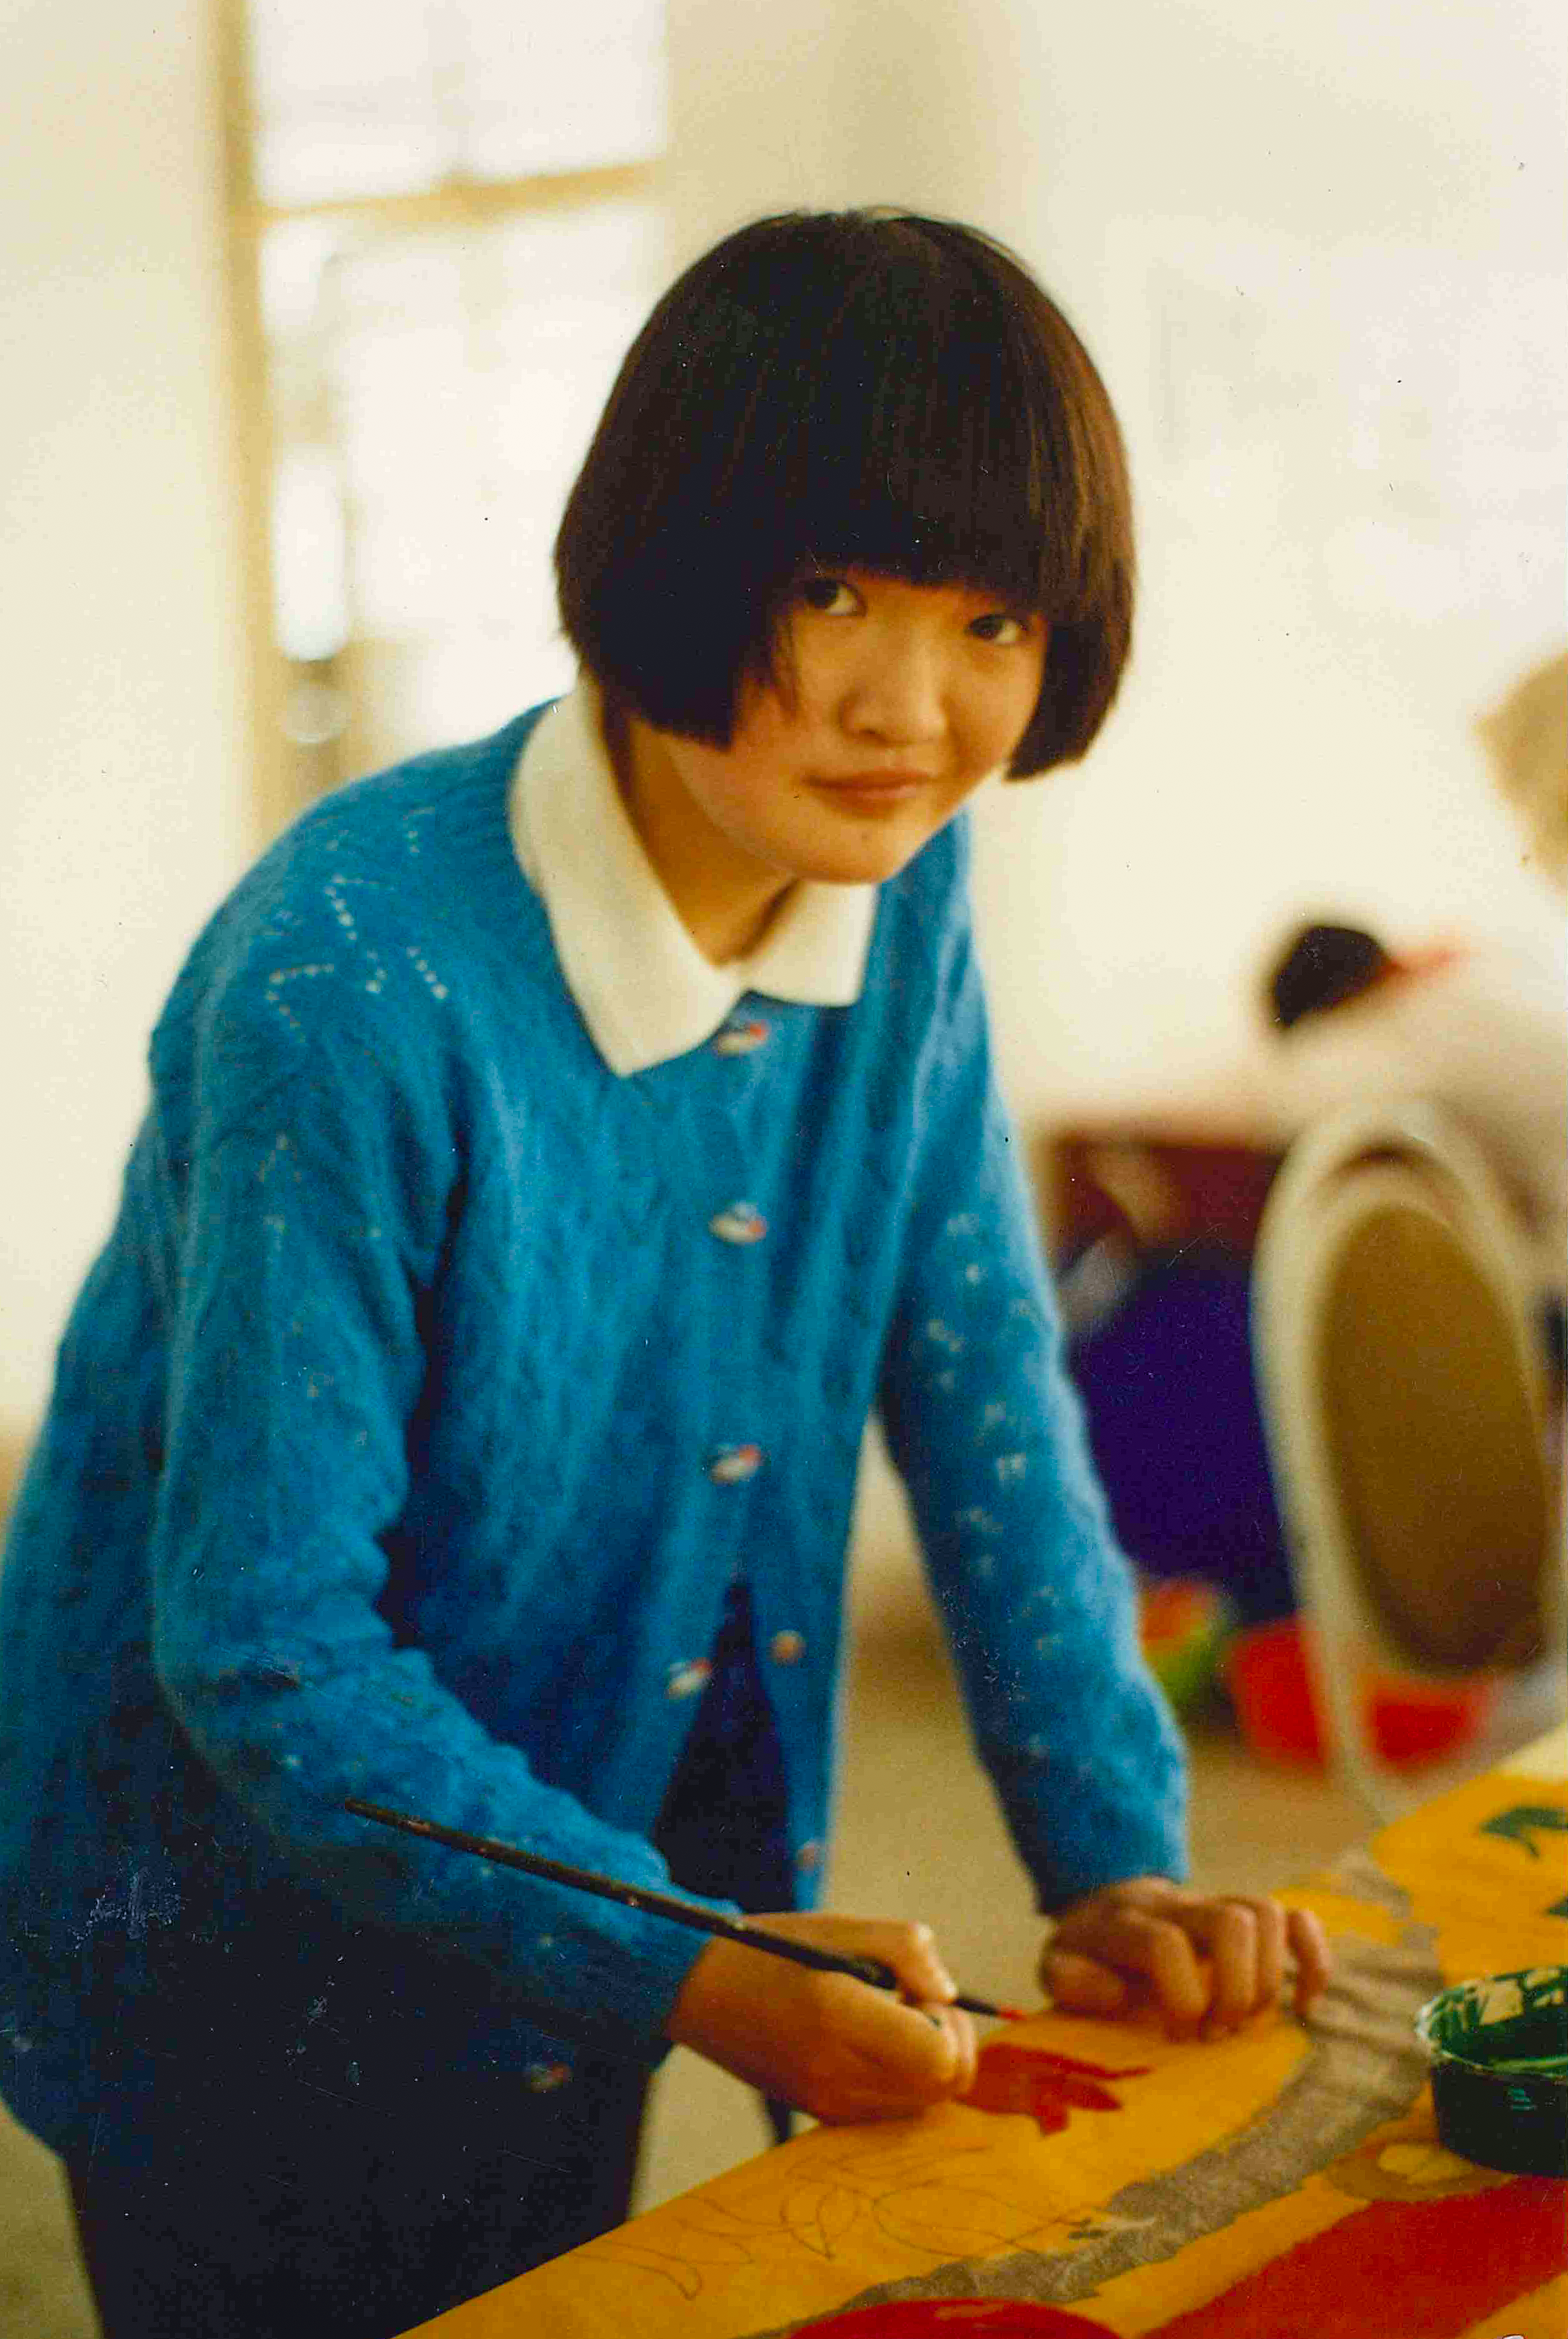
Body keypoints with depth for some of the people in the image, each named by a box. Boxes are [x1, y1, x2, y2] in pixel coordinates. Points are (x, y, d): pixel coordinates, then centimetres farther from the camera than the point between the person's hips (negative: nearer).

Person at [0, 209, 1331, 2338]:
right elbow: (266, 1649, -26)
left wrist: (1120, 1854, -8)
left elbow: (986, 1397, -1)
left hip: (593, 1863, 6)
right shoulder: (354, 983, -30)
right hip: (256, 1946, -6)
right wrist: (691, 1971, -29)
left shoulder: (902, 888, -9)